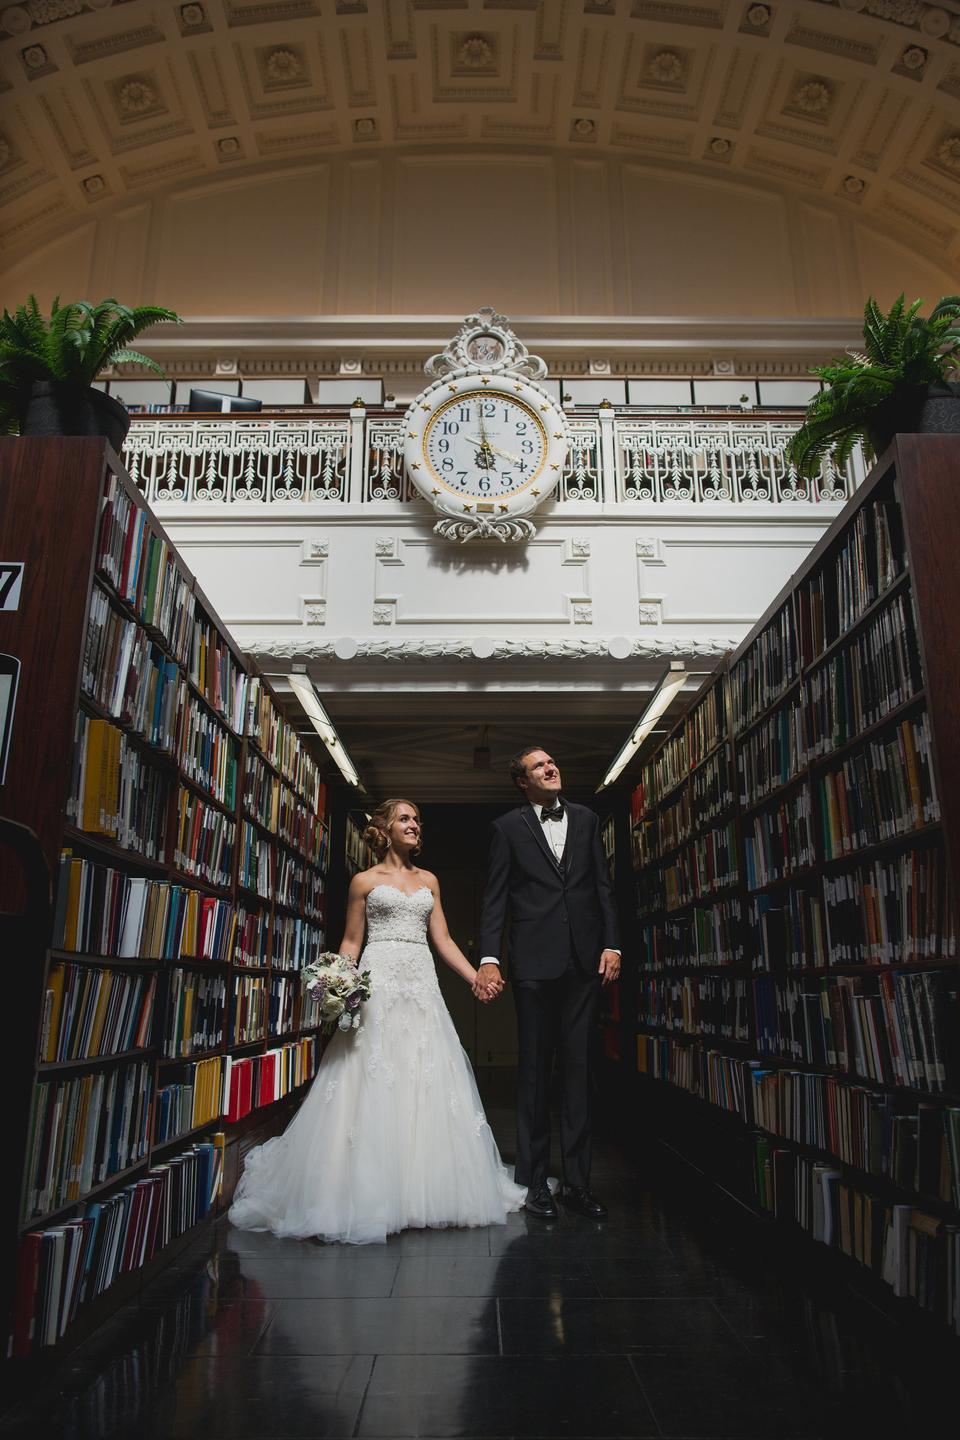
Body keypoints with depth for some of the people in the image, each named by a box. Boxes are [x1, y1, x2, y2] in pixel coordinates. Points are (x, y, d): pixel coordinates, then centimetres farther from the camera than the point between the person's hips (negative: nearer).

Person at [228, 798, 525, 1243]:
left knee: (427, 1088, 3)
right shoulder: (365, 881, 6)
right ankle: (367, 1194, 8)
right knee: (373, 1086, -4)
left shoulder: (429, 881, 16)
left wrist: (476, 978, 1)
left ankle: (423, 1190, 14)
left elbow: (443, 939, 13)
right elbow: (351, 942, 5)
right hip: (378, 985, -3)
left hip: (422, 985, 4)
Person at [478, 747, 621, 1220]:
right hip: (535, 963, -2)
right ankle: (534, 1181, 15)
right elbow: (495, 897, 1)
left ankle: (577, 1180, 16)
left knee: (578, 1070, 7)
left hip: (584, 962, 3)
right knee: (535, 1070, 5)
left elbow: (603, 885, 11)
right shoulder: (508, 827, 4)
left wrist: (611, 944, 2)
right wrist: (489, 956, -8)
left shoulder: (586, 819, 12)